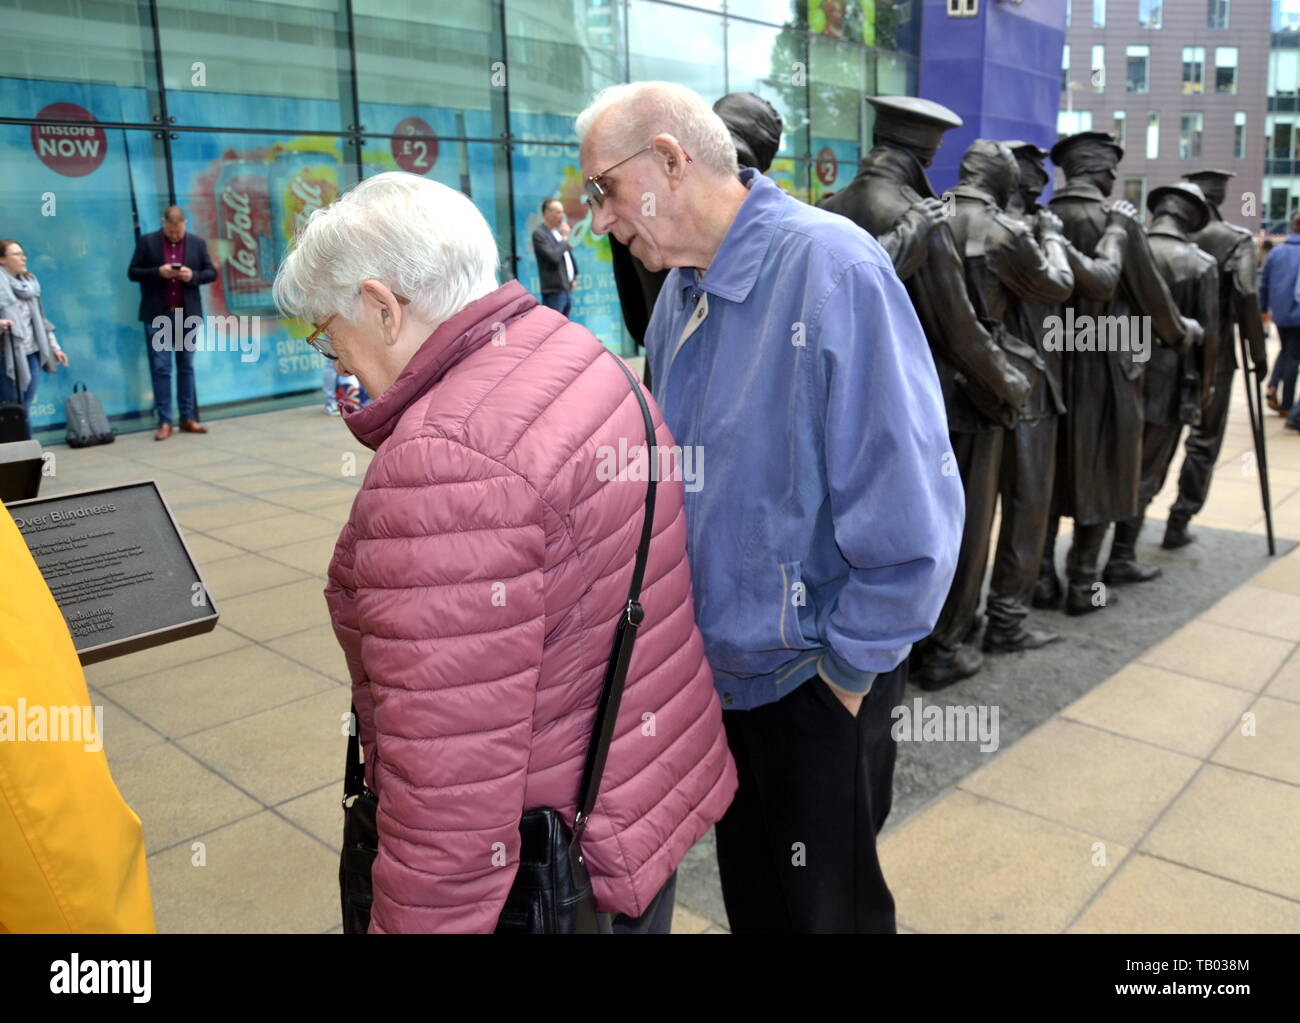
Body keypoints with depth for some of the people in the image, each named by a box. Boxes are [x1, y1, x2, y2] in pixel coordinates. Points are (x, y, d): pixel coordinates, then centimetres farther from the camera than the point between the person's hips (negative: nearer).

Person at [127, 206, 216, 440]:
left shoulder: (198, 243, 7)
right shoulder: (147, 242, 2)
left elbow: (211, 273, 7)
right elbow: (133, 272, 2)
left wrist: (193, 275, -12)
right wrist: (158, 272, -14)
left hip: (187, 315, 2)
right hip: (158, 315, -2)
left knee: (186, 367, 7)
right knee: (160, 368, -2)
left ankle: (188, 418, 13)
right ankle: (164, 422, 1)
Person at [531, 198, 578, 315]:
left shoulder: (558, 231, 17)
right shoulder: (539, 233, -9)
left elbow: (569, 256, 26)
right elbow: (553, 257, -21)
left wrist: (574, 278, 15)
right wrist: (564, 238, -9)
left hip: (568, 289, 8)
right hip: (554, 291, -8)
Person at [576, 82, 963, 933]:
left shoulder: (831, 271, -23)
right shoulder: (681, 293, 2)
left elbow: (909, 510, -26)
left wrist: (847, 673, -17)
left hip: (813, 686, -6)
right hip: (720, 665, 7)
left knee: (823, 906, 17)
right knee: (748, 893, 25)